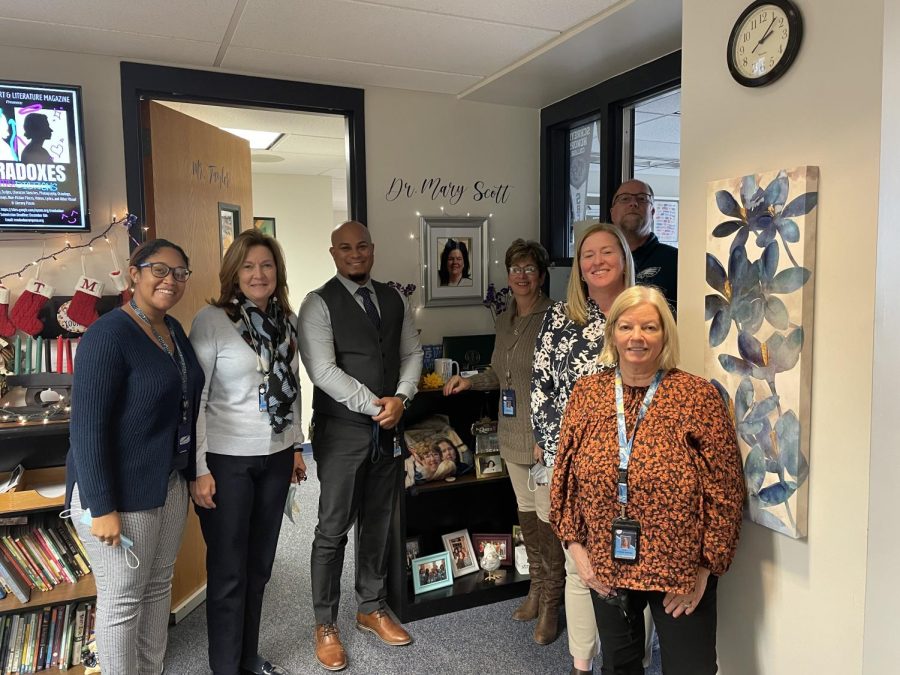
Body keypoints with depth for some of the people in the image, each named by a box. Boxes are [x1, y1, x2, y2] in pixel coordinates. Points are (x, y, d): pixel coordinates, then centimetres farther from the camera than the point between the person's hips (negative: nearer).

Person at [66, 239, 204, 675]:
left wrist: (192, 472, 13)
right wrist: (102, 507, -20)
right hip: (120, 491, -8)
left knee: (159, 585, 19)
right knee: (122, 600, 7)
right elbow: (87, 427, -20)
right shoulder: (108, 335, -18)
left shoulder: (174, 330, 7)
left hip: (170, 483, 8)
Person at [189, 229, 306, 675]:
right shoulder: (211, 320, -11)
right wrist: (199, 469, -14)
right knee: (228, 571, 8)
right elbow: (194, 399, -12)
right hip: (227, 461, -5)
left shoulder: (286, 320, 5)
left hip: (275, 458, 5)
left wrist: (296, 446, 14)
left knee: (259, 566, 16)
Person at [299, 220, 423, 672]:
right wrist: (374, 405, -15)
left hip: (390, 428, 5)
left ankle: (372, 609, 33)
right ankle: (325, 625, 21)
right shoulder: (319, 304, -7)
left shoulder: (394, 300, 10)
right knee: (333, 529, 3)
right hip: (342, 431, -5)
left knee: (378, 524, 15)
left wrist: (400, 399, -7)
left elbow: (412, 354, 10)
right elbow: (322, 369, -15)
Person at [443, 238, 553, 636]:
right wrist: (470, 381, 5)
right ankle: (536, 588, 35)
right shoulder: (506, 319, 11)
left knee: (549, 517, 1)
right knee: (526, 511, 18)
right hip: (513, 433, 8)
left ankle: (550, 605, 17)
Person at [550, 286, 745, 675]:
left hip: (681, 573, -3)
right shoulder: (587, 393, -1)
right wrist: (575, 545, 0)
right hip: (606, 569, 3)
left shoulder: (698, 396, -10)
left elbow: (724, 490, -9)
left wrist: (704, 568, -8)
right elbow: (564, 477, 5)